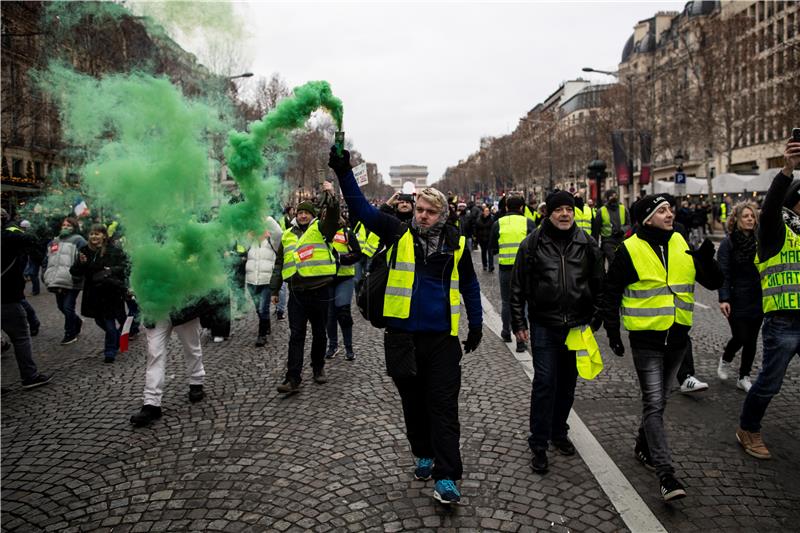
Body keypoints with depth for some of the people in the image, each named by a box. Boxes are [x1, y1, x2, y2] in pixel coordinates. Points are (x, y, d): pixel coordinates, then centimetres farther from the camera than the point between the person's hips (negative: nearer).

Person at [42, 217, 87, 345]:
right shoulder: (54, 241, 20)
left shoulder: (78, 240, -3)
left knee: (68, 308, -4)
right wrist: (45, 274, 16)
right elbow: (47, 259, 24)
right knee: (61, 307, 16)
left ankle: (70, 334, 11)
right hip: (57, 281, 7)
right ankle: (77, 322, 39)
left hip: (71, 282, -7)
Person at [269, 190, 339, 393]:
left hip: (320, 290, -2)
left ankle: (318, 368, 28)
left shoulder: (320, 228, 4)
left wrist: (330, 195, -30)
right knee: (296, 336, 0)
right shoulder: (287, 235, 15)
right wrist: (274, 290, 17)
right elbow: (279, 264, 19)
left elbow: (333, 215, -17)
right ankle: (293, 378, -1)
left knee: (319, 333, 11)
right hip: (297, 293, 3)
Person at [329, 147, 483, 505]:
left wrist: (476, 324, 15)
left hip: (442, 337, -1)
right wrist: (343, 173, -16)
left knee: (443, 405, -1)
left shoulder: (456, 242, 3)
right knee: (413, 401, 15)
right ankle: (424, 455, 35)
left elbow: (469, 285, 14)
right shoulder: (398, 233, 2)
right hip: (403, 335, 1)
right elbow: (362, 209, -5)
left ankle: (446, 477, 3)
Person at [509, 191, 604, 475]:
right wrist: (518, 323, -3)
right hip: (544, 324, -3)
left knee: (568, 382, 14)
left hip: (577, 324, 3)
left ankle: (559, 433, 32)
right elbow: (518, 287, -1)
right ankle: (539, 445, 6)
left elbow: (598, 284, 10)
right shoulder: (532, 244, -3)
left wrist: (595, 320, 7)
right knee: (544, 382, -4)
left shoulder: (587, 244, 4)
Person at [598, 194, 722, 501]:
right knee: (654, 404, -6)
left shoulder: (682, 245, 4)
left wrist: (707, 259, -14)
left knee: (658, 401, 18)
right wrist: (612, 332, -5)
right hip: (646, 340, -5)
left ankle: (643, 447, 38)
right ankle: (665, 474, -2)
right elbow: (610, 294, -4)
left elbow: (714, 283, 5)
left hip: (677, 338, 5)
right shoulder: (630, 250, -10)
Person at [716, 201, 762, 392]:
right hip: (737, 299, -4)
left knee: (751, 340, 8)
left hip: (758, 299, 4)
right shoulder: (728, 243, -7)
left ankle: (744, 378, 21)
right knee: (740, 337, -4)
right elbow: (723, 274, -11)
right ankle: (725, 360, 28)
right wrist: (723, 299, -18)